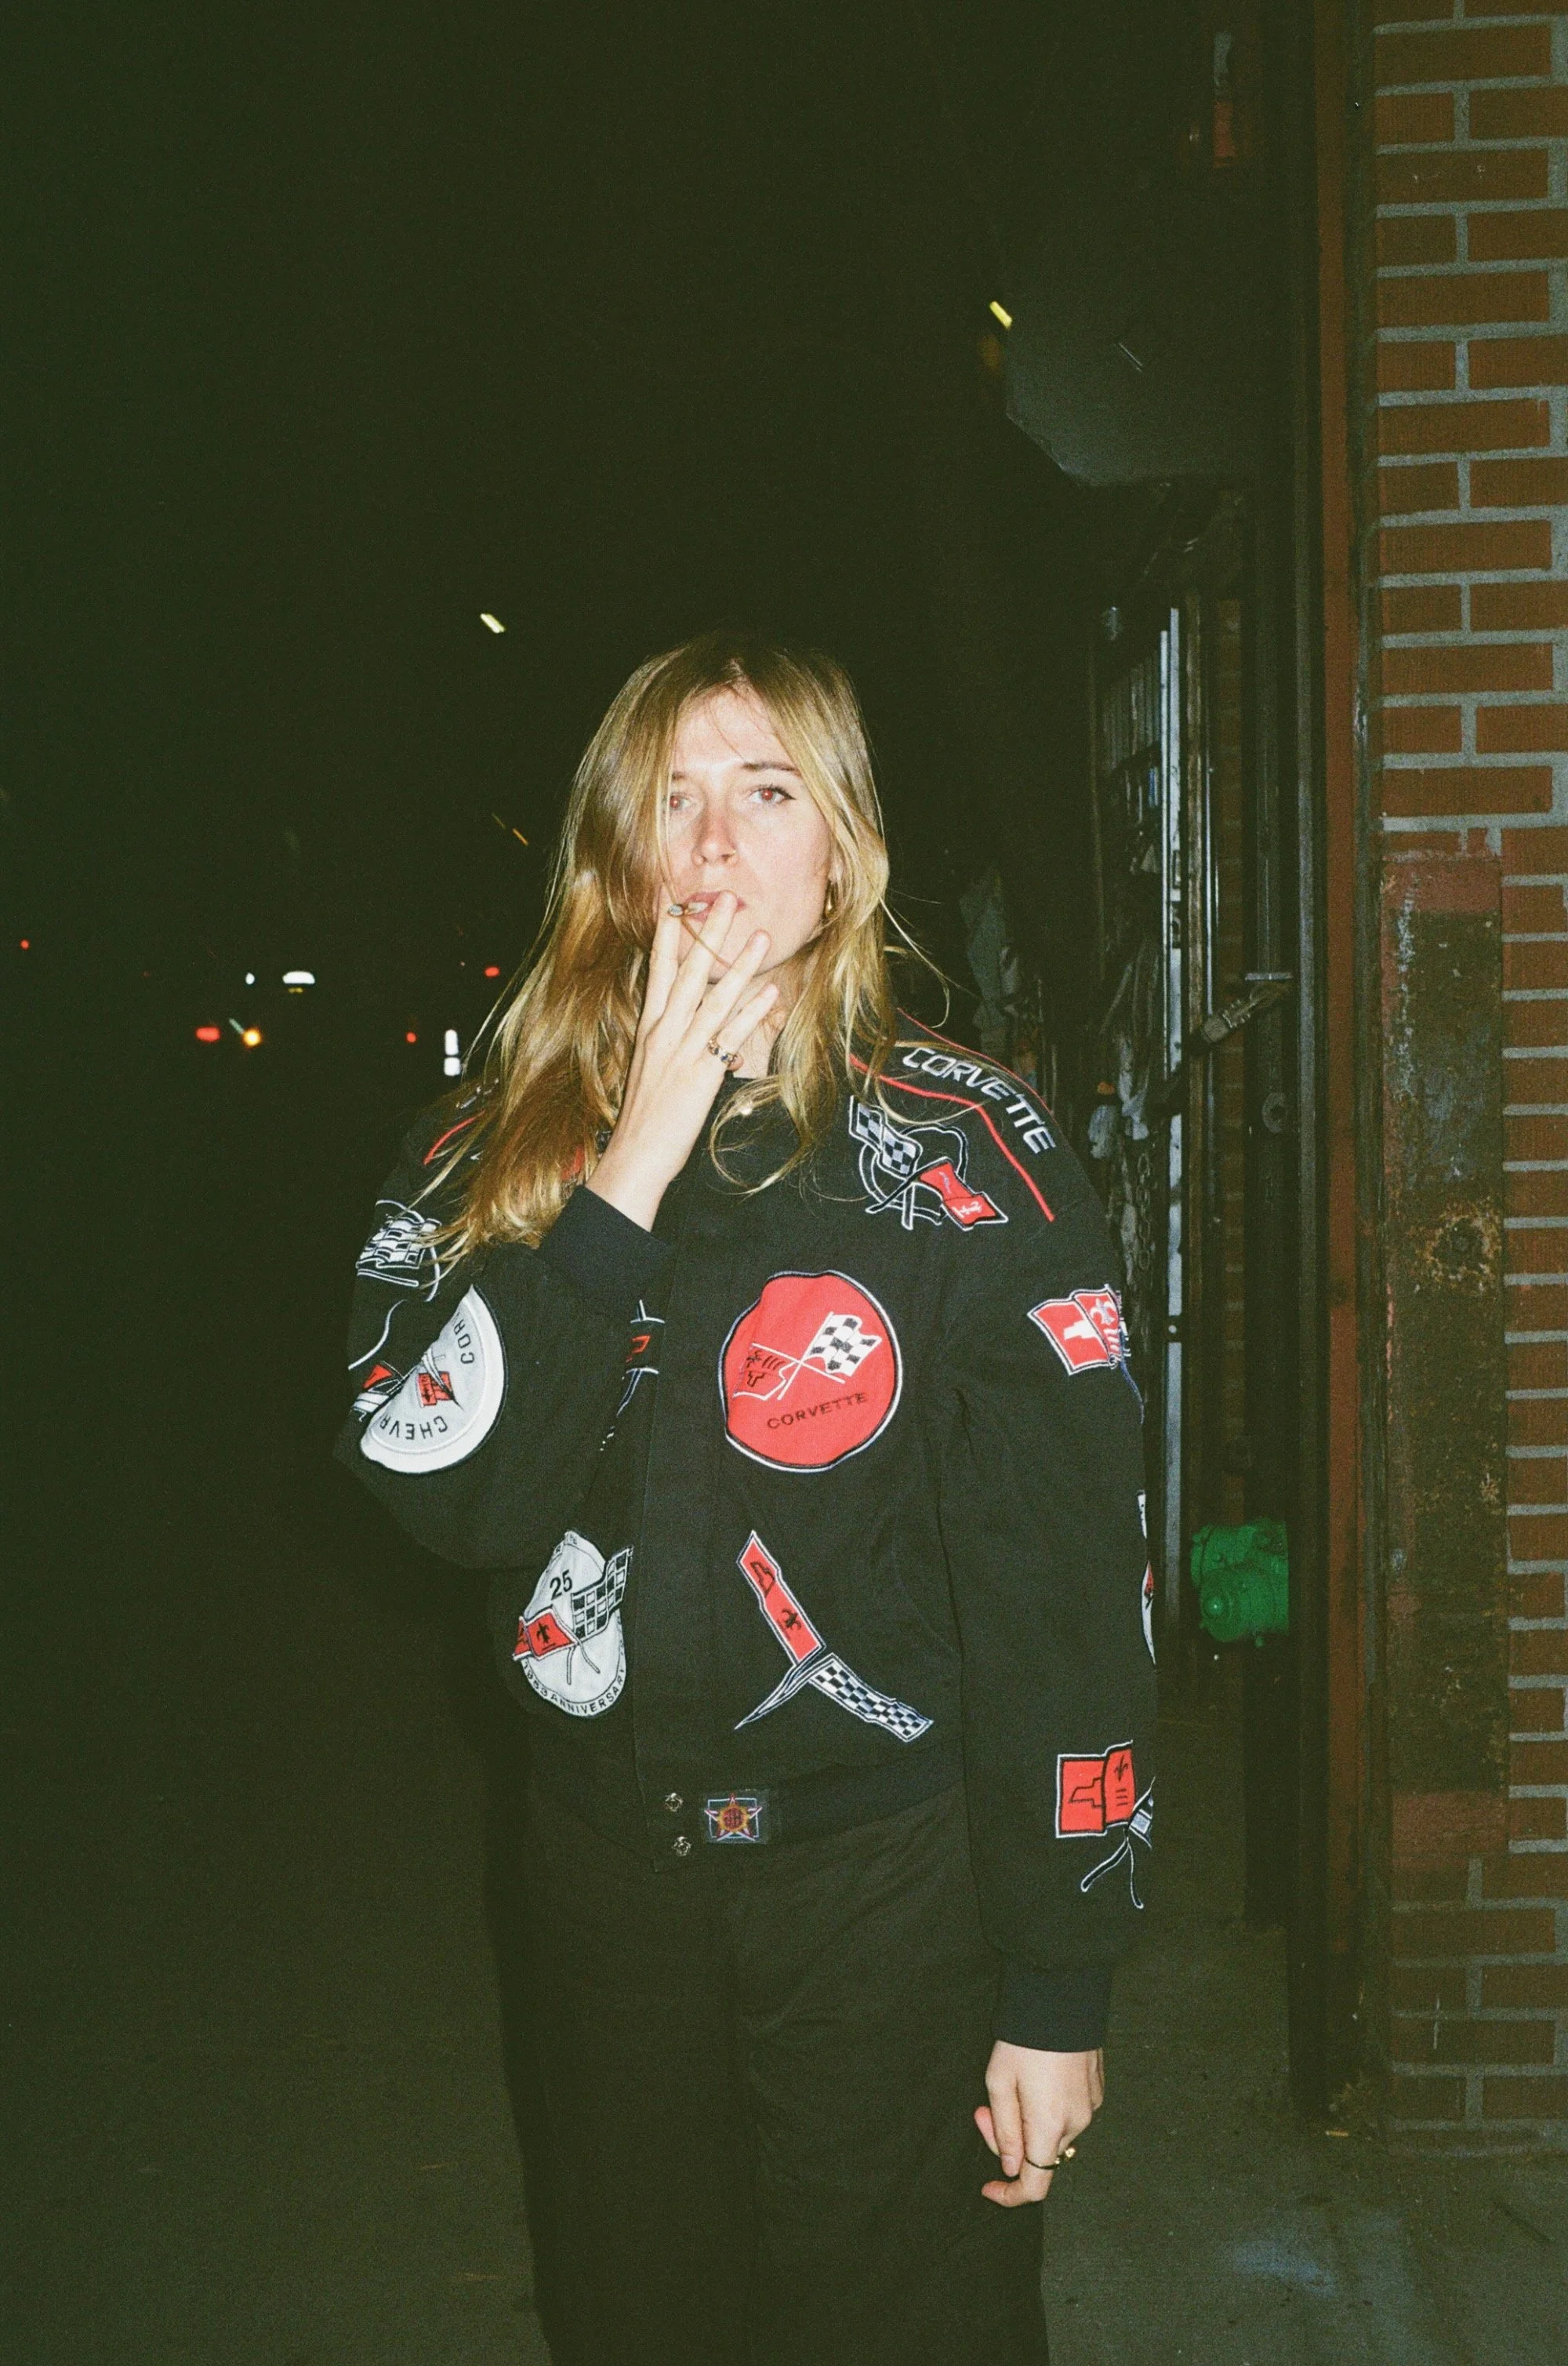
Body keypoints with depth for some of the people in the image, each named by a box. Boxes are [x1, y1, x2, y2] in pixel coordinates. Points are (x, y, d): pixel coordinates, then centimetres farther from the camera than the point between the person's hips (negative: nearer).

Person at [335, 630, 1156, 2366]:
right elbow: (444, 1494, -16)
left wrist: (1059, 1991, -11)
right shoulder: (494, 1156, -1)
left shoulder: (963, 1158, -10)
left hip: (889, 1879, -3)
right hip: (606, 1873, 3)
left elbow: (1067, 1590, -10)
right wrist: (633, 1171, -21)